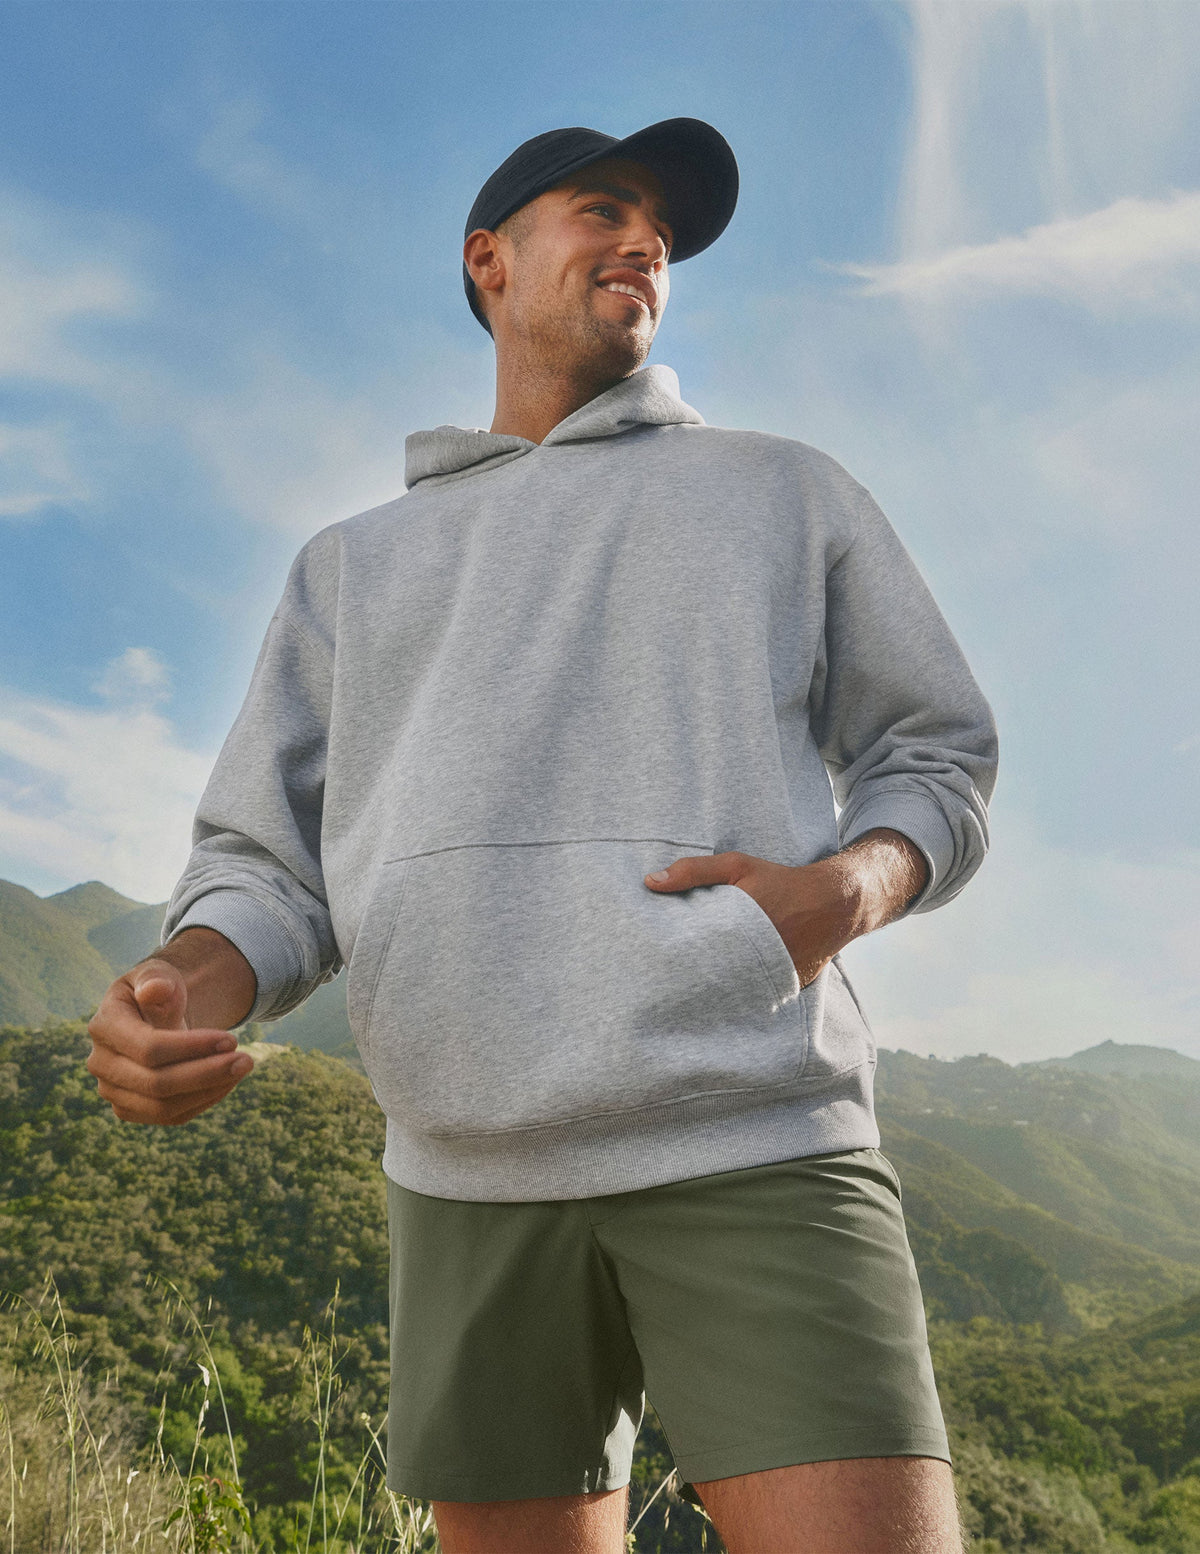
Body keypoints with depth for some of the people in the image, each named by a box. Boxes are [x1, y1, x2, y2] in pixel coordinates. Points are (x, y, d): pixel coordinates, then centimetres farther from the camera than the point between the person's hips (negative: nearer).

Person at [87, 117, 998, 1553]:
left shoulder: (789, 491, 17)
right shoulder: (354, 565, 20)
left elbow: (938, 754, 16)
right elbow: (267, 862, 14)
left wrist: (852, 886, -8)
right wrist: (193, 984, -10)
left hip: (754, 1146, -2)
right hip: (468, 1182, 3)